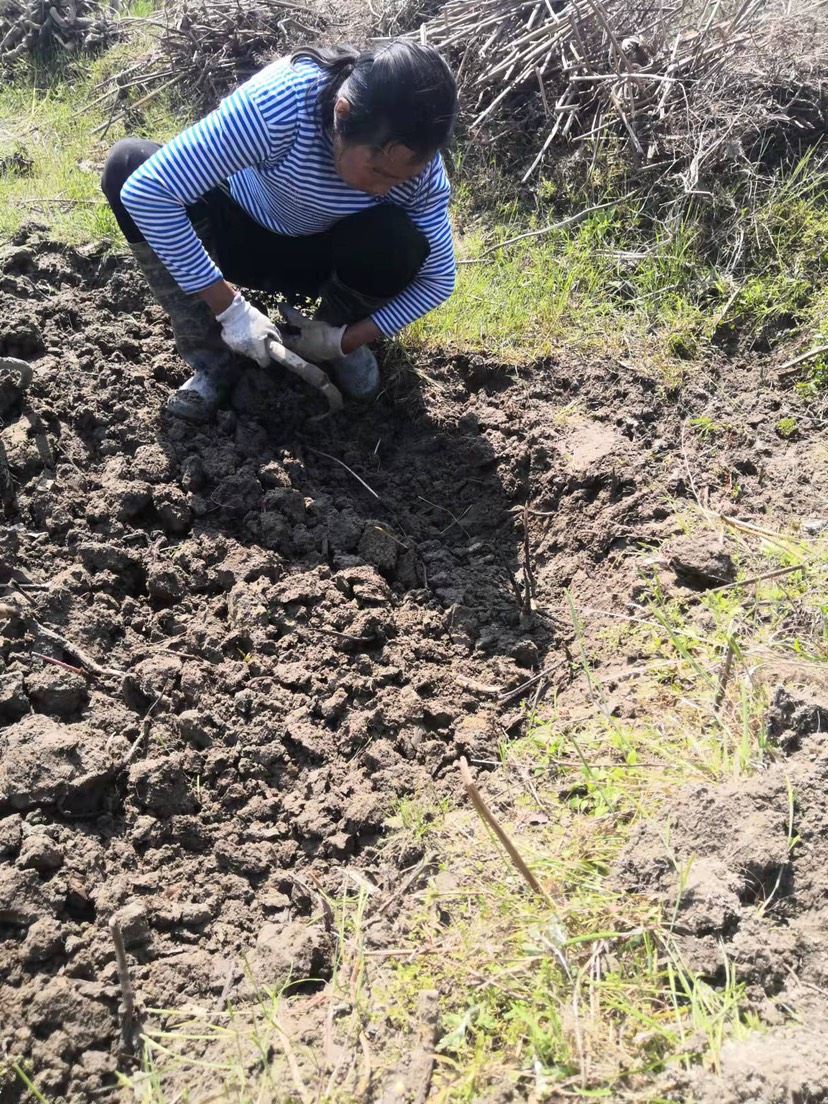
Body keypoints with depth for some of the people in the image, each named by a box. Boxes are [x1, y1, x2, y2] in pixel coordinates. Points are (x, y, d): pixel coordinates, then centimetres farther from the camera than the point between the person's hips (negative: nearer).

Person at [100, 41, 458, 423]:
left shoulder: (419, 165, -27)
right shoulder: (279, 102, -36)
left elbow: (438, 278, -14)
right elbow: (146, 191, -37)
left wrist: (344, 340, -23)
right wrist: (230, 308, -35)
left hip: (321, 256, 1)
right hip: (242, 234, 0)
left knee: (398, 245, -33)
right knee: (128, 164, -26)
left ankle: (337, 324, 2)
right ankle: (213, 357, -15)